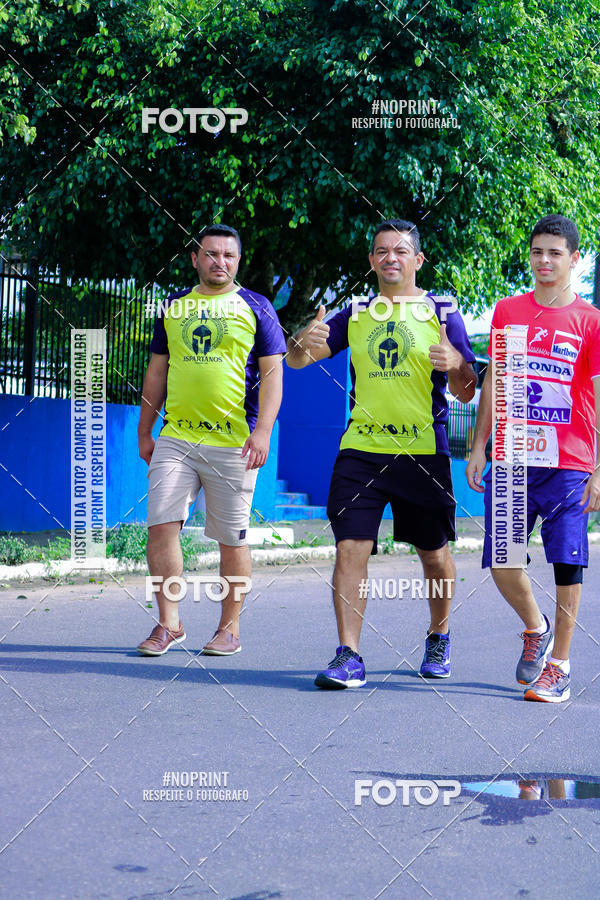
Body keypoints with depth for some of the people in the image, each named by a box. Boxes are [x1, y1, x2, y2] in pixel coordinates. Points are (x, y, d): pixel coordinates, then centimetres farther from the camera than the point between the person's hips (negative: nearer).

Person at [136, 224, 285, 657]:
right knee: (161, 526, -6)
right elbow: (157, 372, 18)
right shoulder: (174, 307, 14)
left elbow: (272, 374, -2)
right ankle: (169, 623, 5)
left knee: (232, 539, 2)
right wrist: (145, 432, 15)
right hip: (175, 438, 3)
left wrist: (262, 431, -13)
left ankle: (230, 627, 16)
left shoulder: (256, 307, 4)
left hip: (233, 442, -3)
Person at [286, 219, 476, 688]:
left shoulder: (442, 313, 5)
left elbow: (467, 390, 0)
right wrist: (304, 343, -17)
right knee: (350, 547, -10)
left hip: (424, 451, -1)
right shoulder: (356, 315, 11)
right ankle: (349, 656, -6)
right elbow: (296, 360, 7)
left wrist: (455, 363, -22)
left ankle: (438, 639, 32)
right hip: (361, 449, 1)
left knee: (435, 553, 9)